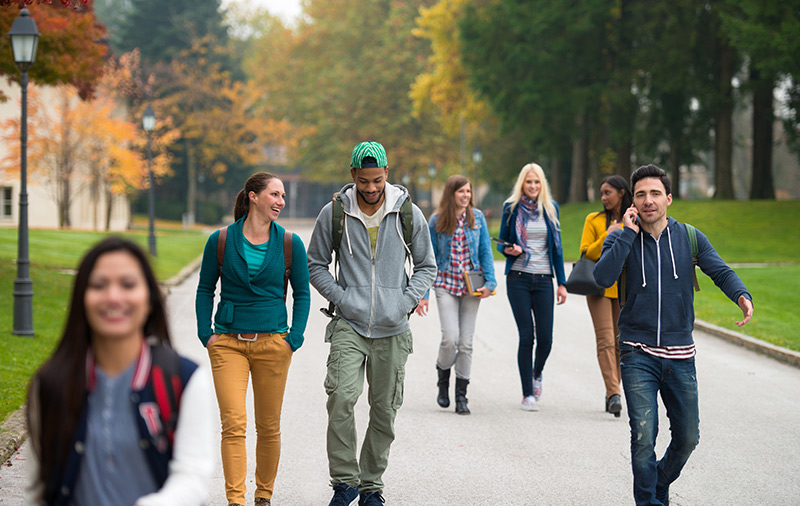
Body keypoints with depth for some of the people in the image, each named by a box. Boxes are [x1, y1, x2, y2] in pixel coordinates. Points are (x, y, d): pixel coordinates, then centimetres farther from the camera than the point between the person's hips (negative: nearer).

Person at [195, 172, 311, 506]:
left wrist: (294, 338, -2)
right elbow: (205, 290, 9)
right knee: (233, 424, -11)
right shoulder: (220, 241, 0)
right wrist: (205, 333, 0)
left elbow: (302, 293, 8)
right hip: (228, 343, -1)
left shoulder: (289, 243, 2)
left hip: (272, 343, 1)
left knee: (268, 427, 6)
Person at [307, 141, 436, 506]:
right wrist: (340, 297, -5)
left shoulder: (409, 214, 1)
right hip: (349, 325, -1)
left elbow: (426, 266, 11)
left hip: (393, 329, 1)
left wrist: (407, 301, -4)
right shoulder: (334, 214, -1)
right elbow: (316, 264, 9)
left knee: (384, 410, 5)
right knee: (342, 397, -20)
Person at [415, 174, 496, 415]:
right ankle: (443, 377, 15)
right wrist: (422, 294, -1)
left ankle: (461, 395, 11)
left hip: (471, 286, 2)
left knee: (466, 343, 2)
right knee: (450, 338, -15)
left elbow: (485, 251, 7)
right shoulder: (437, 221, -1)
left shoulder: (477, 217, 3)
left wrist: (489, 282, -5)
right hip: (446, 285, -2)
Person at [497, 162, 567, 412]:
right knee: (526, 336, -5)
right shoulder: (512, 208, 3)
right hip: (518, 279, -2)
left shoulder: (550, 208, 8)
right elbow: (501, 242, 10)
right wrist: (509, 250, -15)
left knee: (545, 337, -3)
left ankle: (537, 373, 30)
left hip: (543, 280, 2)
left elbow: (557, 247, 11)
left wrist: (562, 283, 8)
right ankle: (527, 394, 4)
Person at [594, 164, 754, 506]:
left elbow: (720, 271, -7)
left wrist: (742, 295, -27)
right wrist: (628, 233, -17)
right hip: (638, 353, -2)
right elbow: (602, 277, -17)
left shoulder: (689, 238, 5)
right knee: (644, 435, -14)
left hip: (680, 356, 2)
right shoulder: (621, 240, 0)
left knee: (687, 437, 7)